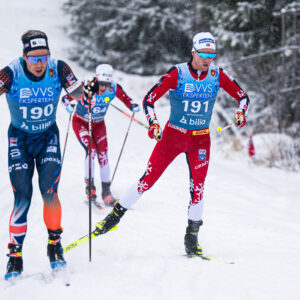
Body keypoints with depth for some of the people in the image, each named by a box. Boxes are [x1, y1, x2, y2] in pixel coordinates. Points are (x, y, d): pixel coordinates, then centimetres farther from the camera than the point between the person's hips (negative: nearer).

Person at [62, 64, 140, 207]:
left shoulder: (114, 88, -19)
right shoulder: (86, 86, -30)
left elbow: (125, 98, -1)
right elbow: (67, 97, -30)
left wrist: (132, 106, -20)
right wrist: (69, 104, -52)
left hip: (98, 124, 3)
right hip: (81, 122, -3)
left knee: (103, 155, -6)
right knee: (91, 150, -22)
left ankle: (106, 191, 5)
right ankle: (89, 185, -7)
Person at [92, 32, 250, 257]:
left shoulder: (217, 76, -5)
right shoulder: (177, 74, -14)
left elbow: (242, 96, 7)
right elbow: (150, 99, -14)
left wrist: (241, 112, -14)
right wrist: (153, 123, -29)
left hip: (201, 139, 2)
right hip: (173, 135, -2)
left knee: (198, 186, -7)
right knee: (149, 179, -4)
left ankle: (192, 236, 7)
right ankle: (115, 215, 12)